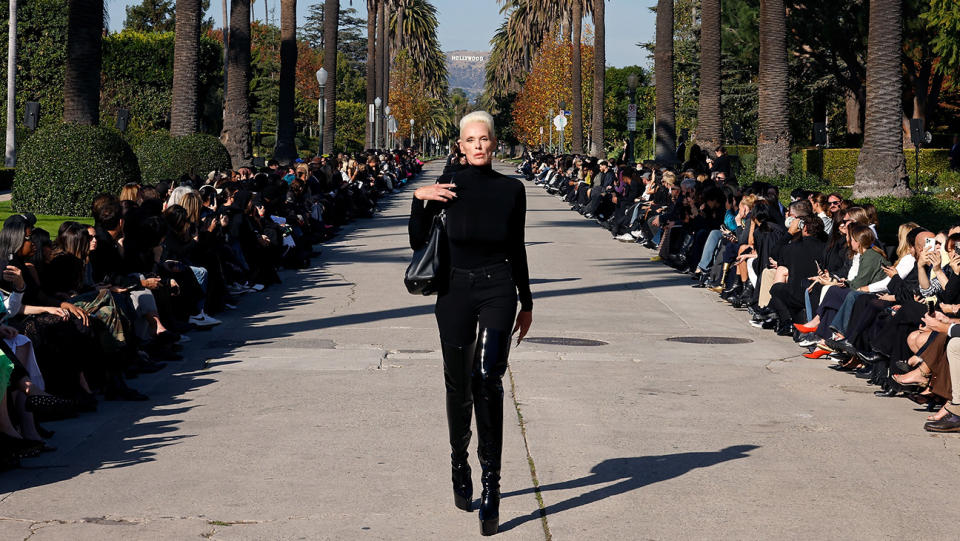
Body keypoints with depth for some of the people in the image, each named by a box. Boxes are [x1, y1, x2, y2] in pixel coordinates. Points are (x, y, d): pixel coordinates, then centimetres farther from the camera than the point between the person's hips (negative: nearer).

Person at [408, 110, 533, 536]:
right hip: (456, 290, 1)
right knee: (458, 385, 9)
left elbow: (517, 249, 12)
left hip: (498, 290, -1)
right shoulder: (448, 186, 1)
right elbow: (418, 243, 3)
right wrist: (420, 200, -10)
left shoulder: (511, 189, 4)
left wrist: (526, 302, 15)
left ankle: (490, 486, -21)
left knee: (488, 377, -20)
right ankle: (460, 466, 32)